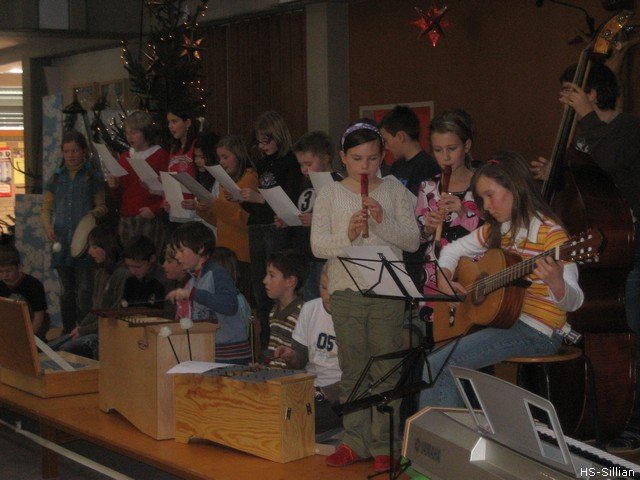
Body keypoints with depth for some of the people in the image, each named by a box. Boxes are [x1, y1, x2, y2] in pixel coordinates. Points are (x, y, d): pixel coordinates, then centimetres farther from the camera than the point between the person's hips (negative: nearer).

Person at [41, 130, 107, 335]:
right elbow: (46, 208, 14)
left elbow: (102, 206, 6)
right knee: (66, 291, 10)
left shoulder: (93, 176, 5)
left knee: (84, 290, -8)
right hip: (61, 241, 4)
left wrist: (93, 214, -16)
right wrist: (47, 226, -5)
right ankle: (67, 331, 18)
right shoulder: (56, 178, 13)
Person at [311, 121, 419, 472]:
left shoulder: (394, 190, 3)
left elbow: (413, 241, -3)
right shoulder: (330, 194, 4)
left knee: (386, 371, 2)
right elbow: (318, 245, -3)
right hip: (346, 290, 1)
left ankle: (383, 446, 10)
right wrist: (347, 235, -20)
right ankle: (355, 441, 18)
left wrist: (384, 220, -18)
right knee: (351, 371, 9)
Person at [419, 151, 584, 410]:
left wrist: (556, 282, -45)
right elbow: (453, 250, 24)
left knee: (437, 366, -19)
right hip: (499, 318, 9)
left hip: (536, 332, -9)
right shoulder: (496, 230, 10)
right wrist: (444, 279, 4)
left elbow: (573, 301, -22)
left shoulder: (549, 234, -14)